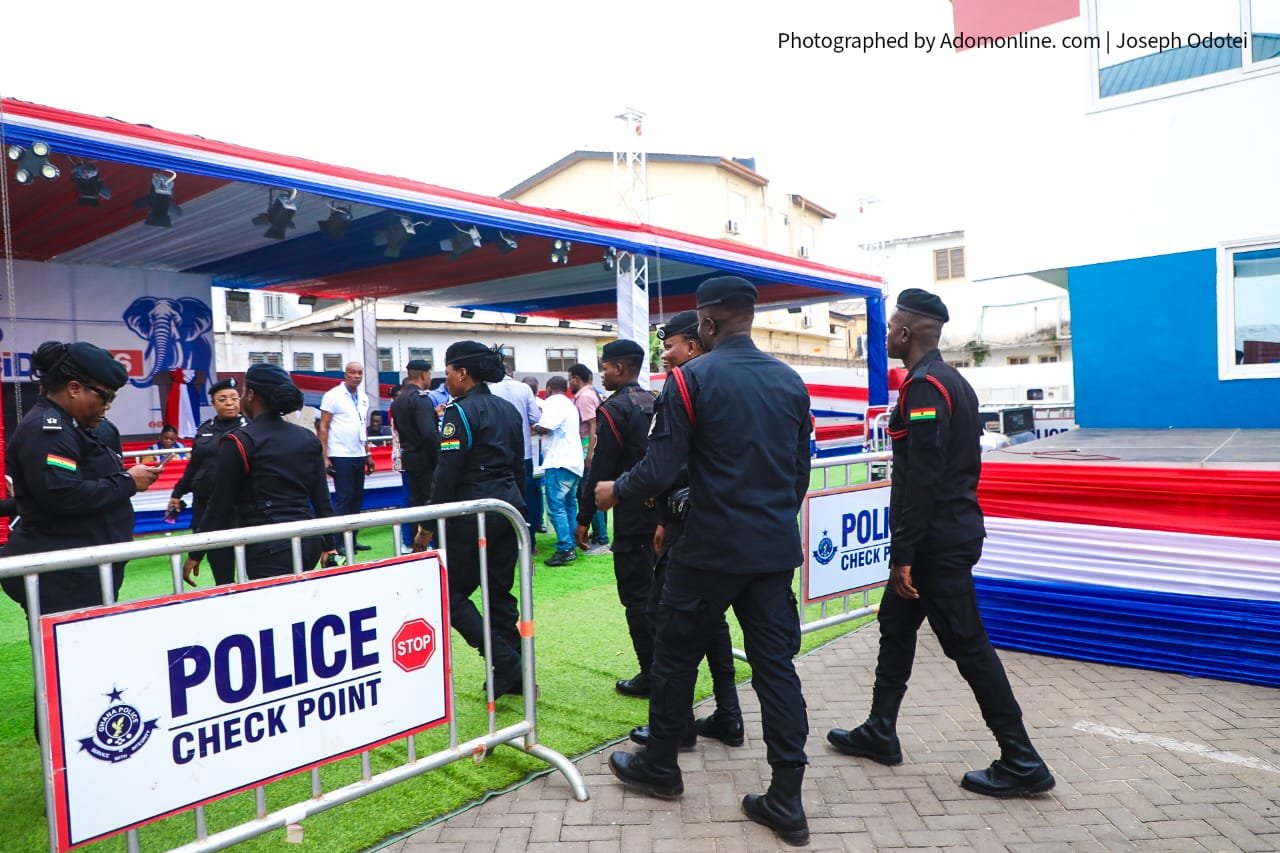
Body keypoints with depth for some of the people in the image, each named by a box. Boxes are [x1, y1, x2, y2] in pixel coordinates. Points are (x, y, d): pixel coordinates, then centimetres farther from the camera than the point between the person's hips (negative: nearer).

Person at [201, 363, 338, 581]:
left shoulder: (238, 441, -6)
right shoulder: (308, 439, 9)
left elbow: (220, 505, -3)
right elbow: (322, 498, 10)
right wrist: (329, 545, 17)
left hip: (269, 548, -6)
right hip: (309, 541, 6)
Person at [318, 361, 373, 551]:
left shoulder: (363, 397, 11)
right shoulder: (333, 395, -7)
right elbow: (323, 427, -8)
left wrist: (368, 454, 14)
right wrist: (324, 457, -13)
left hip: (359, 455, 6)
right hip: (341, 456, -6)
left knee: (357, 498, 9)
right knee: (343, 498, -4)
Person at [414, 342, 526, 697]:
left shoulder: (460, 412, -11)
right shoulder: (508, 409, 12)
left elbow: (447, 474, -15)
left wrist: (427, 525, -10)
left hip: (473, 511, -8)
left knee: (453, 592, 3)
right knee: (500, 591, 13)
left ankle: (504, 661, -4)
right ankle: (514, 674, 17)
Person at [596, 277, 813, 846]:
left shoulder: (691, 379, -11)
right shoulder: (790, 381, 6)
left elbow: (660, 471, -14)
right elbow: (801, 470, 11)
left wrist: (615, 491, 4)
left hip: (711, 548, -5)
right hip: (777, 548, 5)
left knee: (676, 656, 14)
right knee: (775, 664, 9)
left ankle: (659, 767, 32)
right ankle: (786, 801, 14)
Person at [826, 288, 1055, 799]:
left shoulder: (924, 387, -18)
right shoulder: (953, 381, 13)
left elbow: (922, 479, -23)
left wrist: (903, 555, -20)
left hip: (938, 541, -10)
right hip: (952, 530, 10)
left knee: (967, 644, -1)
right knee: (896, 624, 17)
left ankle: (1021, 763, 11)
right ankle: (880, 733, 28)